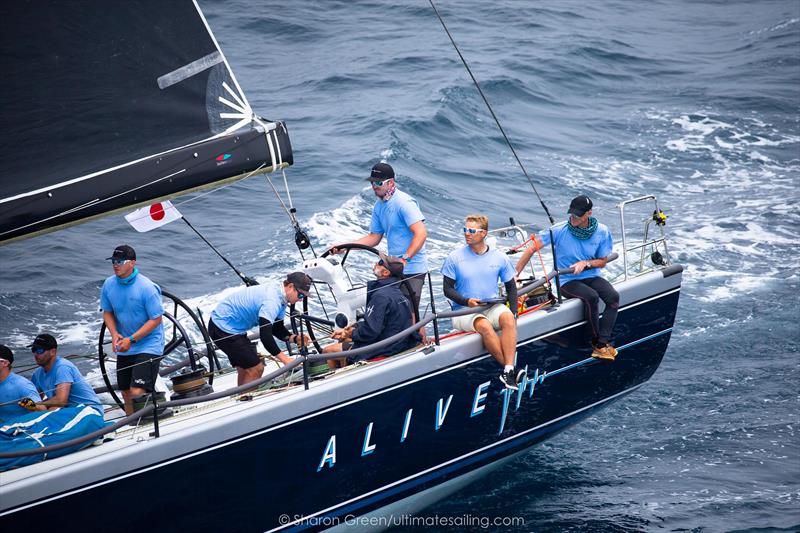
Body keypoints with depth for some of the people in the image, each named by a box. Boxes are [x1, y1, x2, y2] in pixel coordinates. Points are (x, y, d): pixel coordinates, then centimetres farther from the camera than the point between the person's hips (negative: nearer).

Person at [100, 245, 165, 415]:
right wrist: (114, 334, -8)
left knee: (137, 393, -19)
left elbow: (155, 319, -15)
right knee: (126, 393, 14)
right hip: (124, 348, 6)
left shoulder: (147, 287, -19)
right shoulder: (109, 284, -2)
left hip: (148, 345, -6)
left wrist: (131, 340, -20)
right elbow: (107, 312, 11)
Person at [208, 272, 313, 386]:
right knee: (256, 369, -12)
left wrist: (294, 339, -9)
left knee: (245, 370, 15)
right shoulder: (271, 301, -28)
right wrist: (284, 359, -35)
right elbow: (265, 335, -34)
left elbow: (277, 328, 9)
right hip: (223, 328, -11)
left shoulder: (280, 296, 5)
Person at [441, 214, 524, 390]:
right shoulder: (455, 258, -1)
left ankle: (508, 372, -40)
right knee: (484, 326, -35)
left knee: (507, 318, -32)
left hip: (492, 306, 2)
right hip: (463, 311, -2)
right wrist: (466, 301, -18)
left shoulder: (500, 258, 5)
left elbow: (511, 287, 13)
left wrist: (513, 311, -4)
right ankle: (510, 368, -32)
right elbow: (448, 290, 0)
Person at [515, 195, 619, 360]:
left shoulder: (601, 232, -4)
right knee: (591, 297, -33)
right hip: (566, 281, -3)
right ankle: (597, 340, -17)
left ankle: (602, 345, -27)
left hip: (591, 276, 4)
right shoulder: (560, 231, -12)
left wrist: (585, 263, -15)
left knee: (613, 297, -25)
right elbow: (532, 249, -11)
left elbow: (602, 261, 7)